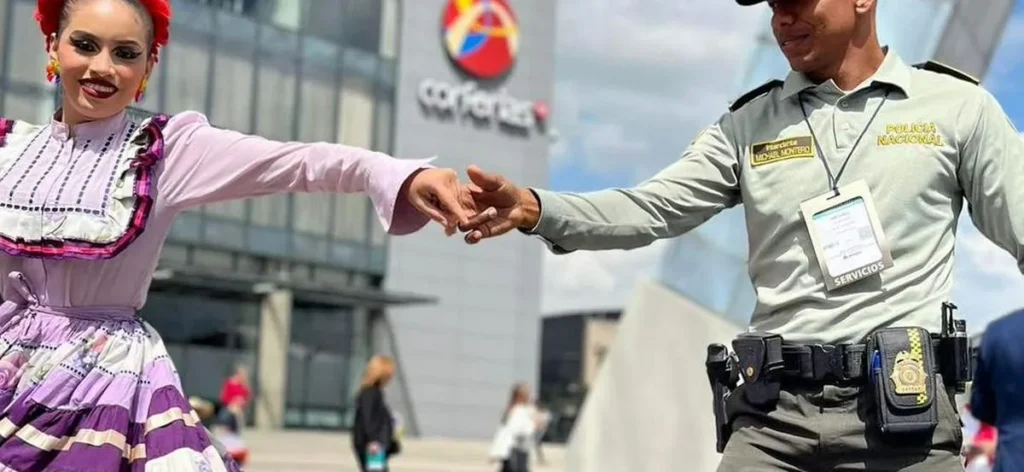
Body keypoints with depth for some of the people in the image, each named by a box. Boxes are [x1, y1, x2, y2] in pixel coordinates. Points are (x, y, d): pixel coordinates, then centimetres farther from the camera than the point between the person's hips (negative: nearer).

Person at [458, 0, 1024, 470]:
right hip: (773, 412, 2)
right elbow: (651, 208, 4)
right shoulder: (749, 123, 12)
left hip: (902, 409, -2)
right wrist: (535, 208, -12)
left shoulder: (958, 107, 7)